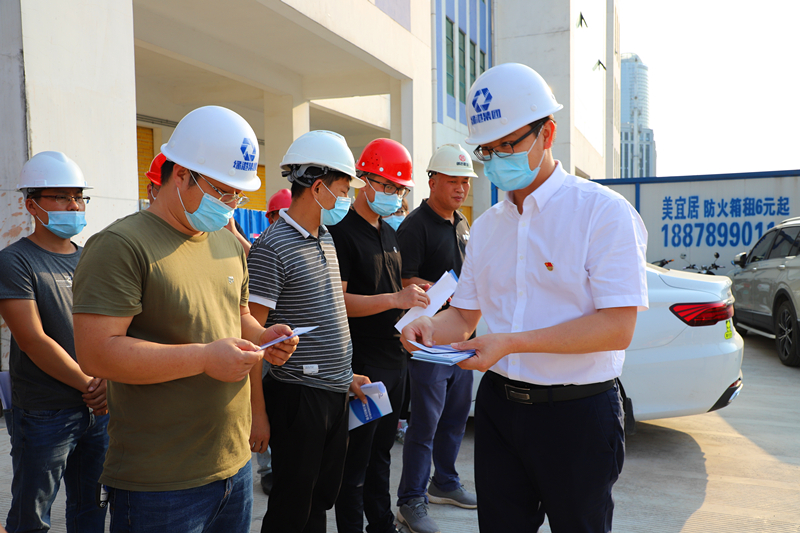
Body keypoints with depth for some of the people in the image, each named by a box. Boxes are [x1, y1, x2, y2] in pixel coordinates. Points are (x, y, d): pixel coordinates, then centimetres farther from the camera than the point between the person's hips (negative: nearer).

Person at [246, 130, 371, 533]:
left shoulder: (325, 238, 11)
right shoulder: (272, 248, -16)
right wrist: (257, 411, -17)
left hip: (335, 393, 8)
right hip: (299, 395, -8)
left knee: (322, 498, 19)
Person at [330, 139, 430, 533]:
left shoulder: (390, 234, 16)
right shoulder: (342, 232, -12)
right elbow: (337, 301, -20)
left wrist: (415, 294, 5)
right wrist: (395, 299, -26)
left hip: (394, 362, 8)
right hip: (362, 366, -8)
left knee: (382, 453, 19)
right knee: (356, 462, 3)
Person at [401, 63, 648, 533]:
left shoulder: (602, 211, -11)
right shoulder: (487, 226, 9)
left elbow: (617, 328, -18)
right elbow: (465, 315, 14)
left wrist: (511, 343, -23)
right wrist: (431, 328, -9)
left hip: (576, 411, -5)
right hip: (499, 405, 5)